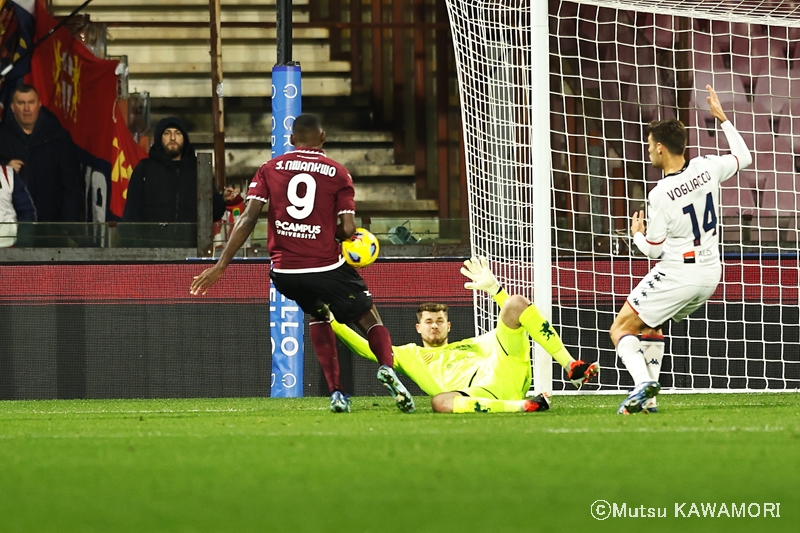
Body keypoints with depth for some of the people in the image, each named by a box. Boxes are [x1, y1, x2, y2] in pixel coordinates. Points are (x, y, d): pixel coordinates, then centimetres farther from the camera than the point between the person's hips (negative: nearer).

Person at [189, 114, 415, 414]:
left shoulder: (270, 170, 6)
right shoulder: (338, 174, 1)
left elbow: (248, 218, -3)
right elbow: (347, 229, -8)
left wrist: (221, 265, -4)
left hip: (284, 272, 3)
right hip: (326, 266, -3)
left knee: (318, 315, 30)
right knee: (369, 318, 12)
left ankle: (336, 392, 18)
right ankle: (387, 367, -20)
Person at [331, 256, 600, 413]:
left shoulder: (472, 344, 38)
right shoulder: (410, 355, 32)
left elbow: (511, 322, 31)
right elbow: (367, 349, 23)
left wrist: (493, 288, 21)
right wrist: (333, 323, 14)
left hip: (504, 371, 3)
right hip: (477, 395, -3)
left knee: (517, 304, -9)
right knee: (439, 402, -40)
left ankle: (572, 368, -20)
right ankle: (523, 406, -48)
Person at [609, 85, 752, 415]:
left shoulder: (660, 195, -21)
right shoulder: (706, 168, -5)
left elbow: (653, 249, -12)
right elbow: (744, 157, 17)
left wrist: (637, 234, 10)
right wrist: (722, 118, 25)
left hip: (676, 274, -8)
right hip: (710, 273, 8)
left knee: (620, 329, 1)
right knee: (650, 325, 25)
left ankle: (643, 381, -23)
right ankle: (648, 399, 17)